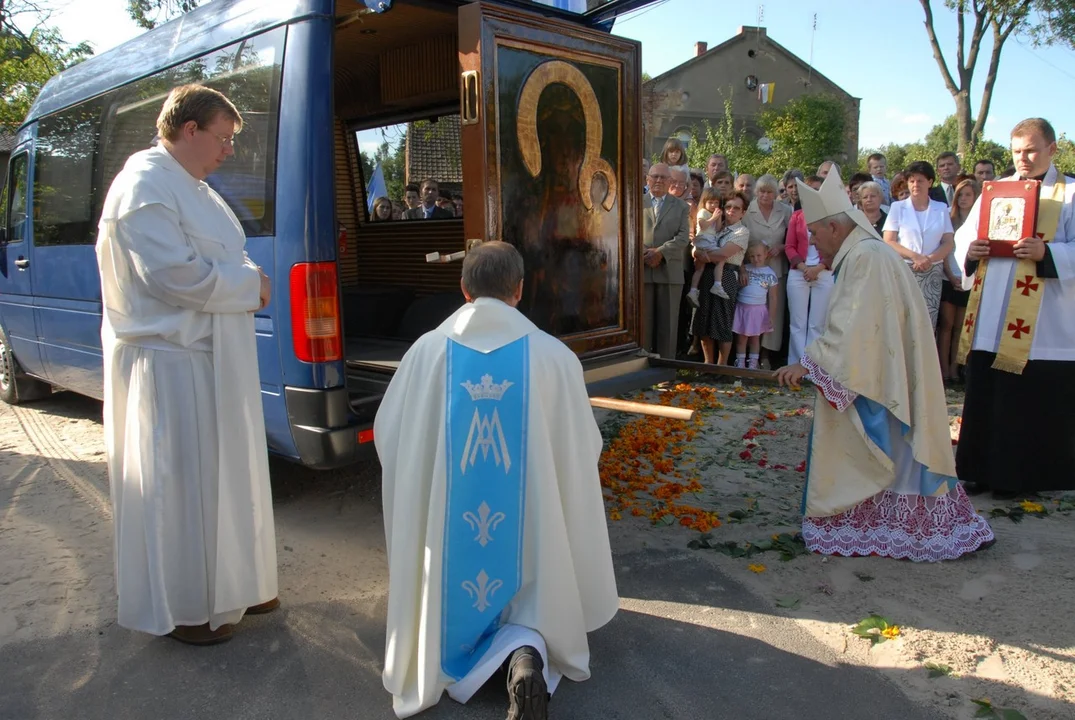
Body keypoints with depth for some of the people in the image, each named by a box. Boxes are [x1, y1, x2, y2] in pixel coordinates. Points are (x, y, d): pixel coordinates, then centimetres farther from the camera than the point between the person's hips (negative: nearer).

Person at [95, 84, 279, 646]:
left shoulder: (190, 187, 16)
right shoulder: (146, 186, -16)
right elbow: (173, 273, -25)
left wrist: (244, 279, -1)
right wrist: (250, 284, -13)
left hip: (209, 357, 10)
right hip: (169, 362, -10)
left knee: (222, 474, 17)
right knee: (178, 484, 1)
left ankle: (230, 586, 33)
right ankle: (180, 609, 18)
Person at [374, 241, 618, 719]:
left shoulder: (426, 351, -7)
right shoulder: (555, 355, -9)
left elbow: (387, 437, 4)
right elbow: (583, 449, 0)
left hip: (445, 520, 1)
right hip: (530, 520, -1)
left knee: (450, 609, 26)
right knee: (530, 599, 21)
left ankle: (474, 651, -7)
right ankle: (527, 652, -13)